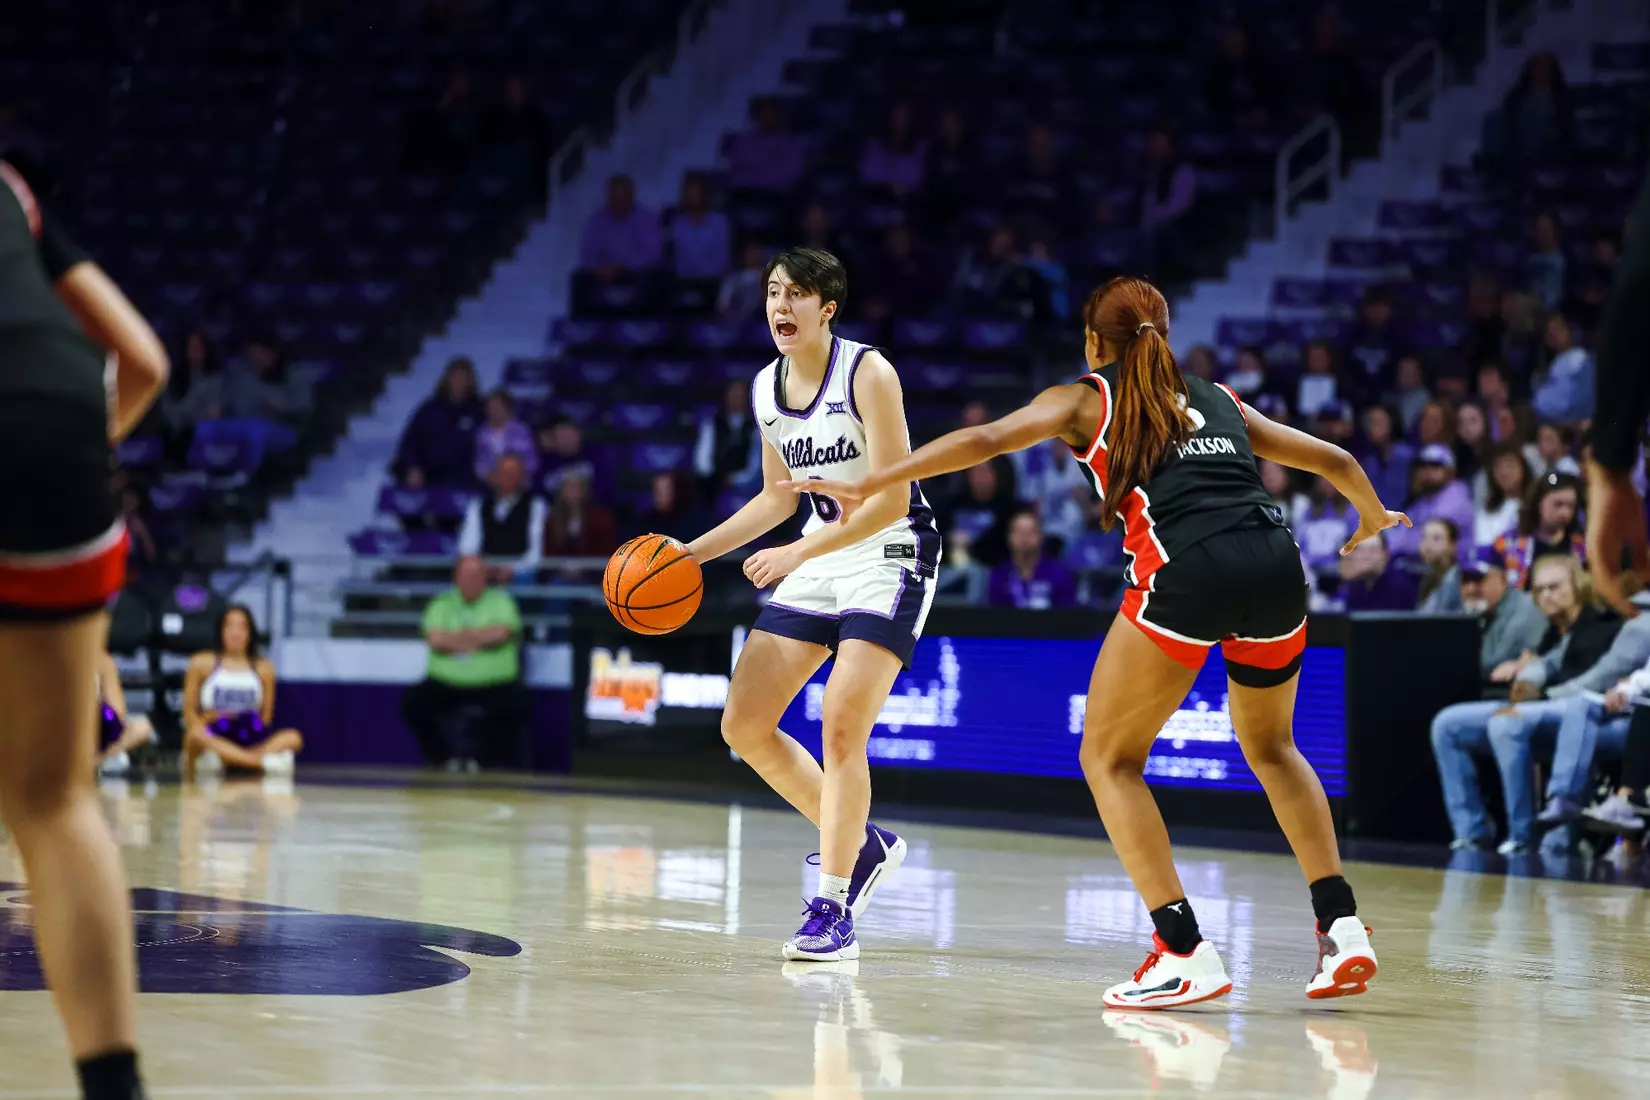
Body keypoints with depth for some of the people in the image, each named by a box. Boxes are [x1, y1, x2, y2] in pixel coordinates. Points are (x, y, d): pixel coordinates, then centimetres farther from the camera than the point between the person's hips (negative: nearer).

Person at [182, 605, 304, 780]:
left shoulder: (263, 667, 12)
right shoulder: (201, 663, 9)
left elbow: (266, 715, 11)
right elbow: (189, 711, 6)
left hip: (251, 742, 2)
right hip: (215, 740, -2)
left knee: (293, 738, -27)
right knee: (196, 735, -38)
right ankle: (263, 761, -47)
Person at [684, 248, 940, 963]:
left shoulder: (867, 374, -18)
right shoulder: (767, 387, 4)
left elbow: (892, 498, -22)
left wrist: (796, 554, -28)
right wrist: (695, 552, 10)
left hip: (891, 555, -8)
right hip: (820, 558, 8)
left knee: (841, 726, -20)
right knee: (744, 726, 2)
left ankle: (833, 910, -13)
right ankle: (863, 846, 18)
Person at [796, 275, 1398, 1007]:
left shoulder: (1086, 399, 19)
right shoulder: (1219, 401, 30)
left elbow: (984, 440, 6)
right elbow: (1334, 460, 36)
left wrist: (870, 483, 7)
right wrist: (1373, 518, 56)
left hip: (1185, 572, -5)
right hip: (1274, 562, 5)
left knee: (1110, 758, 11)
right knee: (1270, 748, 28)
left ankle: (1184, 952, -1)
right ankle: (1341, 925, 15)